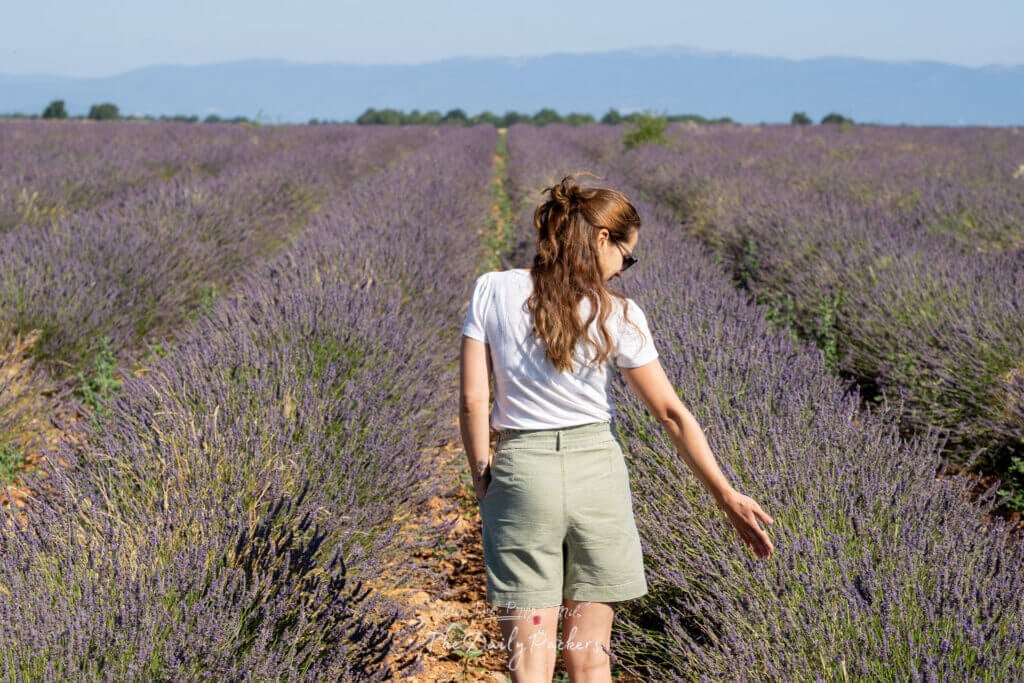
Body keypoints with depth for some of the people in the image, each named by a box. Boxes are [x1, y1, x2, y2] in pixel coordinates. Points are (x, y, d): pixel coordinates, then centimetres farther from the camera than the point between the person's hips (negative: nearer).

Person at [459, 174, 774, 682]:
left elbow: (472, 400, -6)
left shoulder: (493, 292, -3)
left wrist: (482, 477, 6)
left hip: (520, 470, 0)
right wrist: (728, 499, 6)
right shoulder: (617, 316, -6)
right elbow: (672, 415, -1)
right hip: (596, 469, 0)